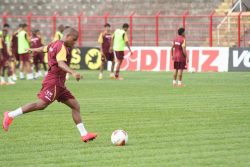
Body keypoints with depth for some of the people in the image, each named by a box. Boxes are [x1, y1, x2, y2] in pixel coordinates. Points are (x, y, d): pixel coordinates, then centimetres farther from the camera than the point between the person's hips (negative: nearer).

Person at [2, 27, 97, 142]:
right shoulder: (62, 47, -12)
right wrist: (73, 73, -44)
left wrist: (33, 50, 59)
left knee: (75, 106, 5)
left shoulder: (54, 44, 17)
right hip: (53, 82, -11)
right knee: (41, 104, -18)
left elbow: (44, 48, 38)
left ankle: (84, 134, 1)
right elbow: (61, 63, -29)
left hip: (59, 84, 11)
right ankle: (10, 115, -11)